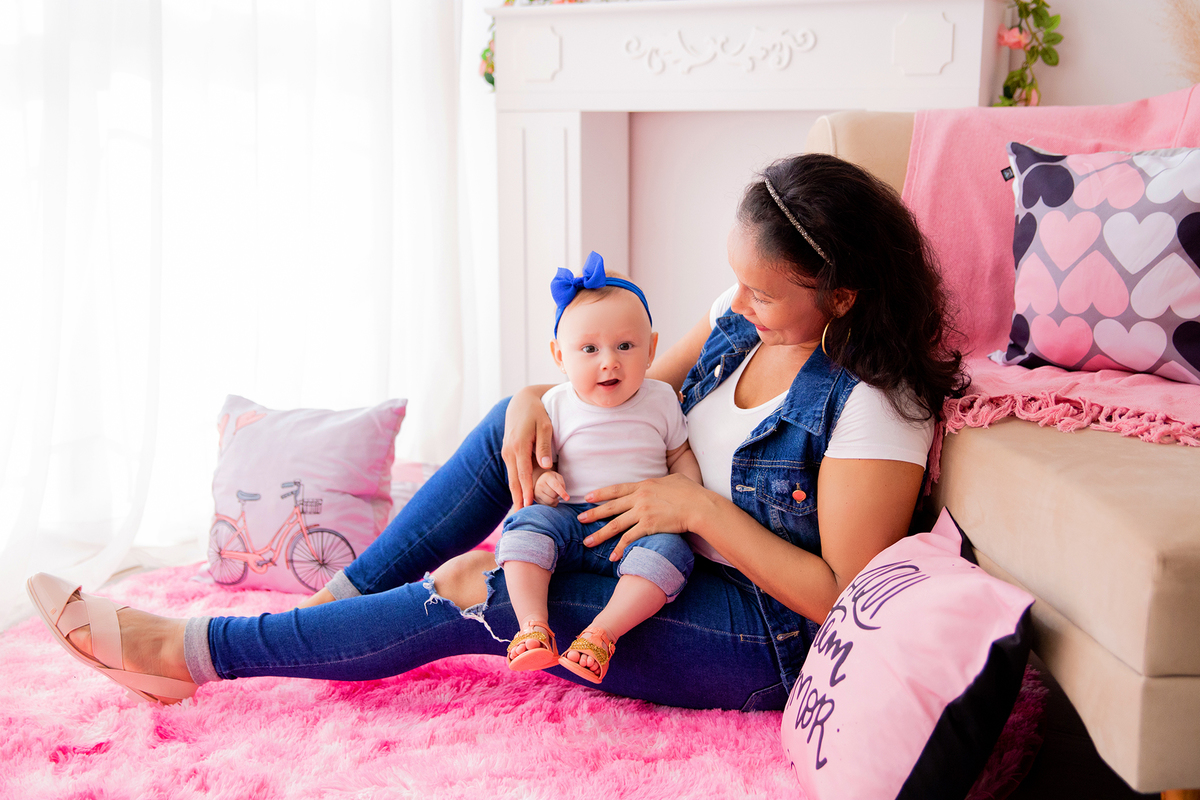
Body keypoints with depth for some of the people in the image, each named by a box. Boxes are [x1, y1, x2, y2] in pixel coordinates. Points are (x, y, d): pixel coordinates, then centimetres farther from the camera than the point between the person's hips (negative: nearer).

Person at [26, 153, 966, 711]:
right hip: (675, 565, 8)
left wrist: (700, 507, -26)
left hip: (763, 641, -8)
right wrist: (540, 400, -10)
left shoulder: (873, 405, -24)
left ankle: (187, 650, -6)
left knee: (463, 595, -20)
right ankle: (325, 606, -3)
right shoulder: (747, 316, -1)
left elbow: (841, 596, -23)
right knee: (514, 418, -6)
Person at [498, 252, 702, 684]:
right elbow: (535, 461, 11)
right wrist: (540, 481, -13)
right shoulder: (558, 405, 4)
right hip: (571, 520, 1)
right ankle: (532, 626, -34)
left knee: (669, 551, -32)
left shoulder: (661, 401, 6)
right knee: (528, 524, -29)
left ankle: (601, 633, -35)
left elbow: (680, 456, 16)